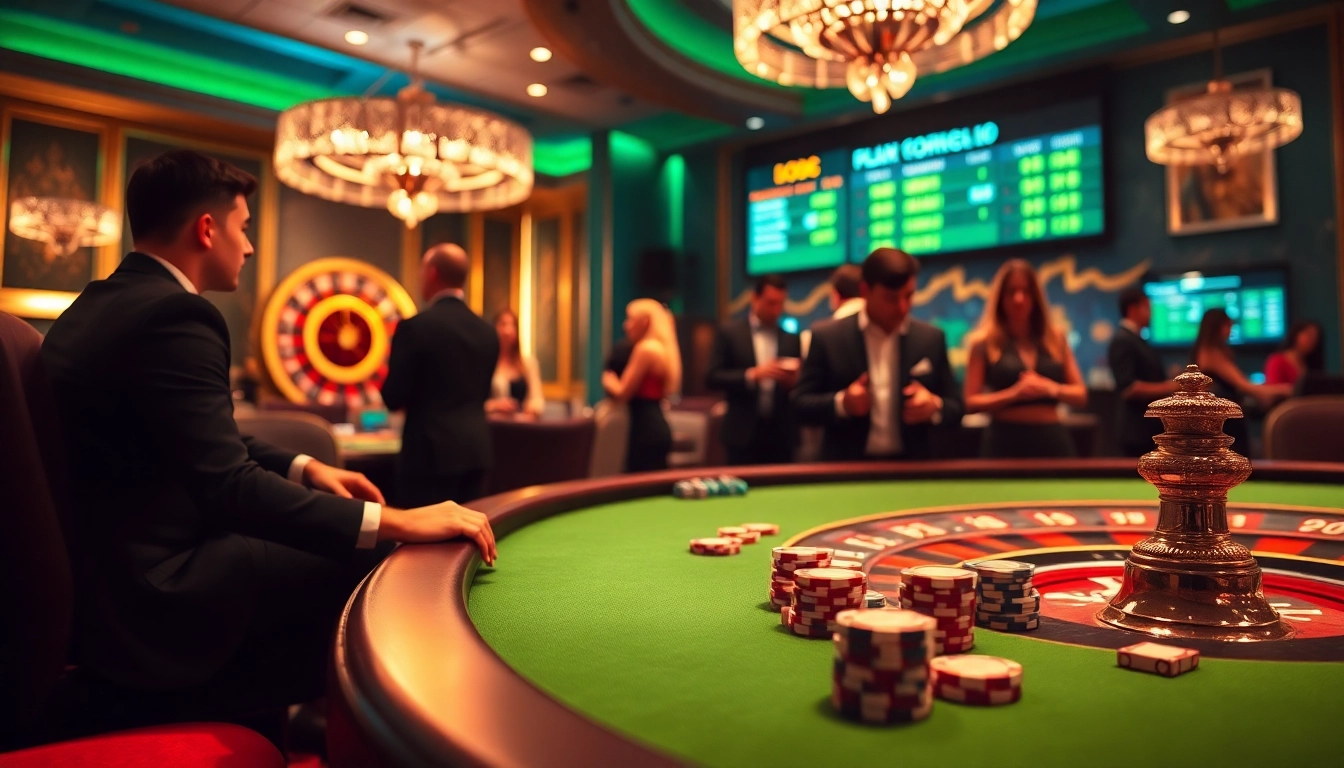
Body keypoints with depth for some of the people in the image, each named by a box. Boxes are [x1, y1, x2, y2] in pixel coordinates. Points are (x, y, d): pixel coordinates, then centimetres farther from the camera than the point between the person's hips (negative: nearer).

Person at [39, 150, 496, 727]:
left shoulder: (98, 305, 10)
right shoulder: (173, 315, -21)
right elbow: (229, 488, -29)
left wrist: (304, 468, 6)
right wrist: (396, 523, -29)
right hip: (148, 603, -10)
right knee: (378, 567, -7)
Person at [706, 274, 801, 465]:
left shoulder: (791, 339, 10)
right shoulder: (729, 331, 2)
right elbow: (713, 377, -5)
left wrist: (795, 380, -11)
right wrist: (751, 375, -18)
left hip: (782, 434, 3)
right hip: (743, 433, -2)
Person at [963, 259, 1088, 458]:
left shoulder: (1055, 338, 9)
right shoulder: (985, 342, 0)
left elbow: (1081, 395, 10)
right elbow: (970, 403, -3)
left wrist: (1052, 389, -9)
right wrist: (1014, 393, -16)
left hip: (1053, 439, 3)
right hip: (1006, 441, -3)